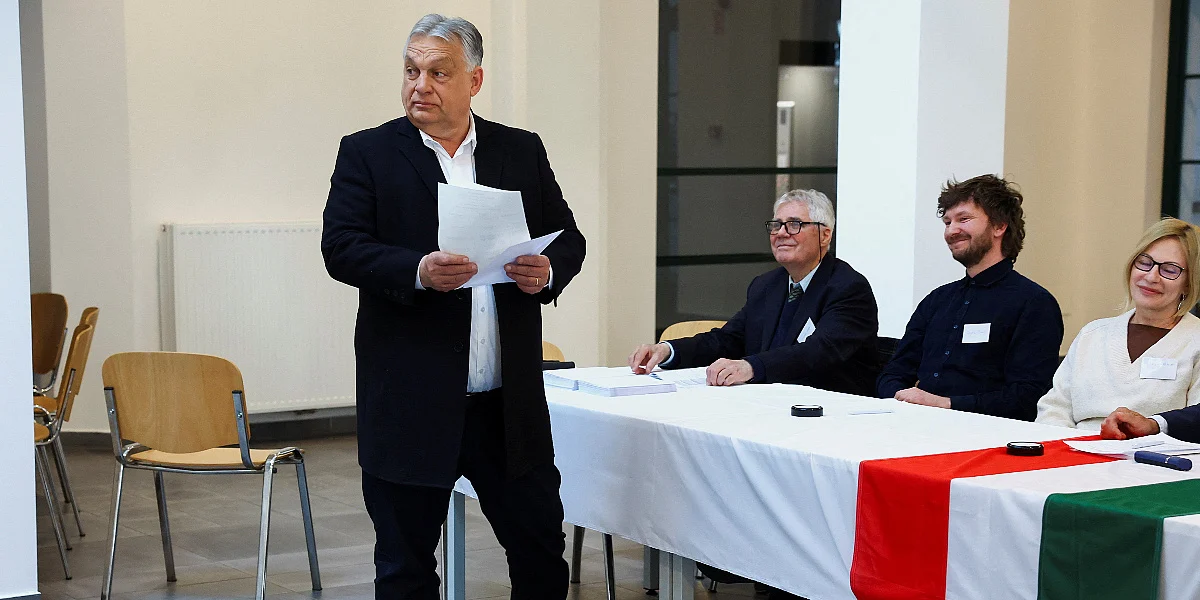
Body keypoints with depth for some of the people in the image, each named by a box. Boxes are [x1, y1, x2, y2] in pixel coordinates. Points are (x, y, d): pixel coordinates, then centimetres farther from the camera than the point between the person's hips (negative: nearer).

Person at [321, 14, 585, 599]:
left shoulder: (522, 151, 9)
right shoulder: (367, 153, 1)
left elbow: (568, 238, 11)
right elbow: (340, 247, -9)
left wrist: (547, 270, -12)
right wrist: (417, 271, -25)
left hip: (510, 401, 3)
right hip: (410, 404, -2)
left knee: (541, 546, 11)